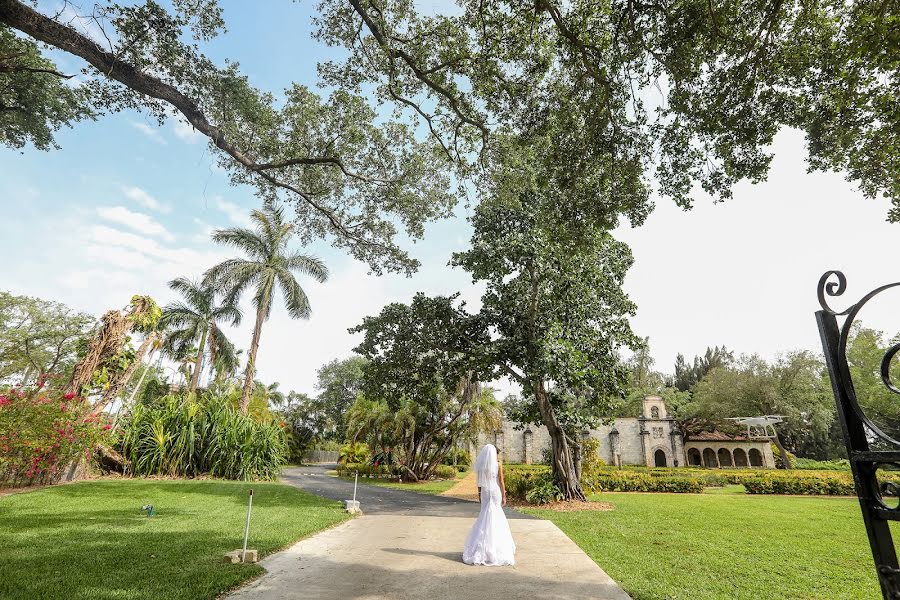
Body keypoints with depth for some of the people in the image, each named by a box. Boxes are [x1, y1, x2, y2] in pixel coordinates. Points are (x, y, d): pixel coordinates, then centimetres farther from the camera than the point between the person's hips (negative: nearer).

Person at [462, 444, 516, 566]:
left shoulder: (480, 465, -2)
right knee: (496, 516, 9)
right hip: (496, 491, -2)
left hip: (485, 492, 3)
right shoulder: (498, 464, -10)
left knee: (485, 514, 13)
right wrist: (504, 496, -1)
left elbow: (478, 481, 3)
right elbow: (501, 482, -8)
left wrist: (479, 493, 13)